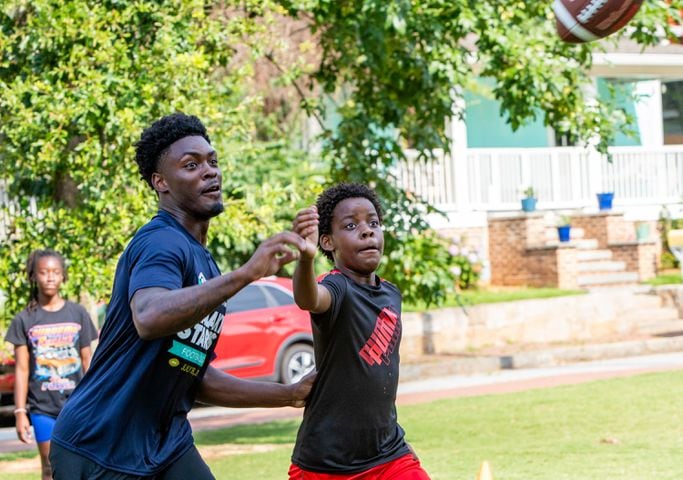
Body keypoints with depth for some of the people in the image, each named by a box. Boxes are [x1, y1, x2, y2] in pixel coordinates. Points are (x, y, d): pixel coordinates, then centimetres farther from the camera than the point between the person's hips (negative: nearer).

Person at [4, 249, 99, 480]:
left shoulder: (77, 314, 3)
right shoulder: (24, 320, 0)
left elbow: (87, 362, 7)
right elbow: (22, 369, 0)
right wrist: (20, 411, -4)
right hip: (43, 407, 0)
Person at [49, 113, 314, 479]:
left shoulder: (202, 261, 14)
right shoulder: (162, 242, -15)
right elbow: (148, 318, -38)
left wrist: (289, 394, 15)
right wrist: (245, 273, -43)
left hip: (167, 446, 9)